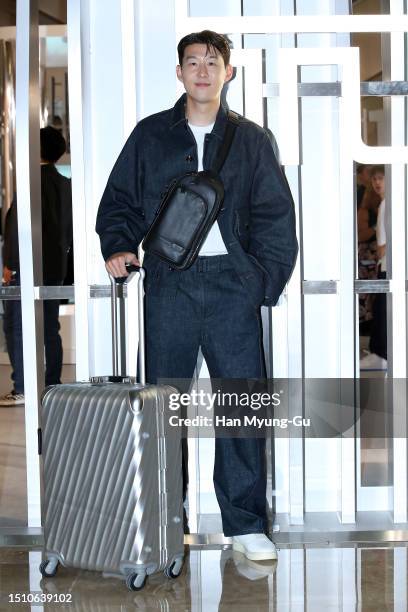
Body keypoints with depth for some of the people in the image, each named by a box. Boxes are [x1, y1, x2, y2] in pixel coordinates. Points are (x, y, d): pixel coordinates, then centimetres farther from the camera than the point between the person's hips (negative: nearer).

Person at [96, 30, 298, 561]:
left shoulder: (252, 140, 12)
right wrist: (119, 247, -5)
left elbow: (276, 217, 11)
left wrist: (263, 280, 1)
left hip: (231, 283, 0)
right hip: (169, 283, 0)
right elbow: (119, 200, 14)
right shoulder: (151, 135, 12)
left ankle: (246, 523, 5)